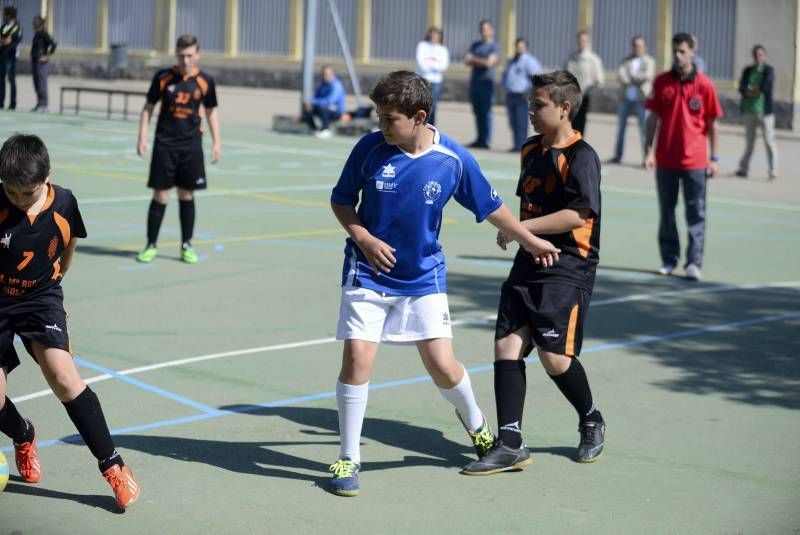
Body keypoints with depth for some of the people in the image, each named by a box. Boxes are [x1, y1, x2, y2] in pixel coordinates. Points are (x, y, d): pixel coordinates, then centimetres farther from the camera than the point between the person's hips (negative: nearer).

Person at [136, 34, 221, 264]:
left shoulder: (204, 81, 1)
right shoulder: (163, 78, -2)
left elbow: (210, 112, 12)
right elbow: (148, 107, 5)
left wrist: (216, 141, 7)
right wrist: (143, 137, -2)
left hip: (191, 146, 1)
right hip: (164, 144, -1)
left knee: (186, 195, 8)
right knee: (160, 196, -1)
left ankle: (187, 245, 18)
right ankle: (151, 246, 8)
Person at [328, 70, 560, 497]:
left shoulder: (454, 160, -10)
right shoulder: (370, 148, -10)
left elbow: (490, 206, 5)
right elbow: (341, 201, 3)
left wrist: (531, 241, 13)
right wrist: (364, 239, -13)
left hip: (423, 277, 0)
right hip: (369, 273, 0)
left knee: (442, 366, -3)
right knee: (357, 358, -12)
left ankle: (474, 421, 32)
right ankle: (348, 458, 4)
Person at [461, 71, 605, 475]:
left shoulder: (580, 156, -12)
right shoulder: (531, 150, 13)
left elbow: (579, 214, -22)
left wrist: (522, 227, -21)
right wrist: (513, 229, 9)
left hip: (567, 270, -8)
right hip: (528, 265, 8)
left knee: (554, 356, -9)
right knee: (507, 346, -3)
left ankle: (592, 422, 19)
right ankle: (510, 445, -1)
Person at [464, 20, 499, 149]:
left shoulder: (493, 47, -2)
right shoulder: (476, 45, 16)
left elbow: (489, 62, -14)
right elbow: (467, 61, 9)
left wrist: (474, 59, -3)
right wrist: (482, 62, -9)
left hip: (486, 83, -6)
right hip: (474, 81, 6)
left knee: (486, 113, -7)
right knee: (477, 112, 7)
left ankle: (486, 141, -7)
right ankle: (480, 139, 11)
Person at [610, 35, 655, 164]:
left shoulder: (649, 61, 8)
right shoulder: (627, 61, 15)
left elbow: (647, 76, -9)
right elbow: (620, 73, -4)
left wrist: (630, 77, -3)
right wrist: (637, 79, -18)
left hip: (641, 99, -3)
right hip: (625, 98, 4)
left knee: (644, 129, -7)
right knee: (621, 127, 6)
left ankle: (646, 157, -5)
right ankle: (617, 156, 13)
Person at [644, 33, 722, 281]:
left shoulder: (704, 84, -3)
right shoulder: (661, 82, 3)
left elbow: (712, 123, 1)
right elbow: (653, 118, 7)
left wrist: (714, 158, -1)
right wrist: (649, 151, 0)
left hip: (695, 161, -2)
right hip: (665, 160, 2)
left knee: (696, 214, -2)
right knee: (666, 211, 9)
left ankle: (694, 263, 0)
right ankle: (669, 260, 19)